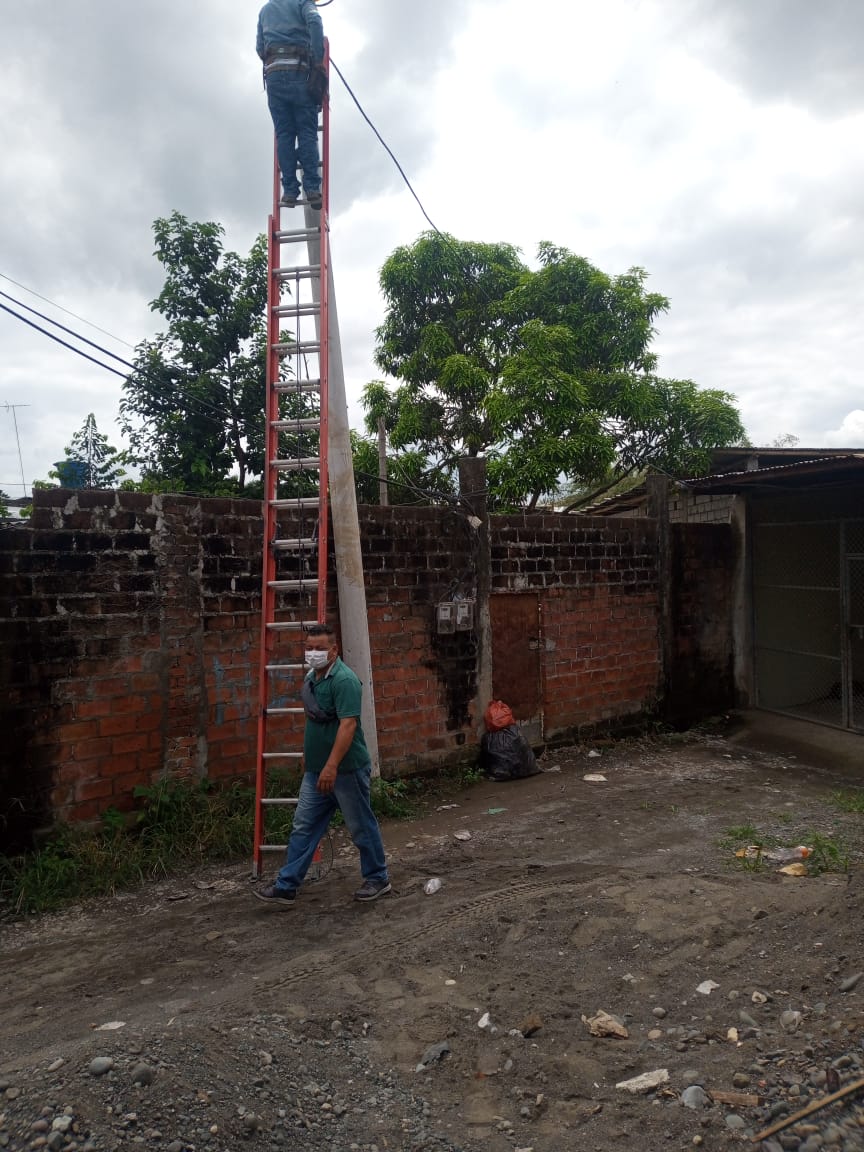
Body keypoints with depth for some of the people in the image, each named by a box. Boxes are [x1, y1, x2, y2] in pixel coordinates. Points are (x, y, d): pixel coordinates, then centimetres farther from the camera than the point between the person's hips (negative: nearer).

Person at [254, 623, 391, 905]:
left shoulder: (344, 680, -20)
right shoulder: (311, 677, 8)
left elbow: (348, 724, -26)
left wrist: (332, 766, -30)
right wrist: (307, 754, 23)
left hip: (346, 770, -8)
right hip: (316, 770, 8)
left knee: (361, 827, 8)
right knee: (303, 827, 11)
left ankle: (378, 879, 25)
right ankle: (286, 887, 18)